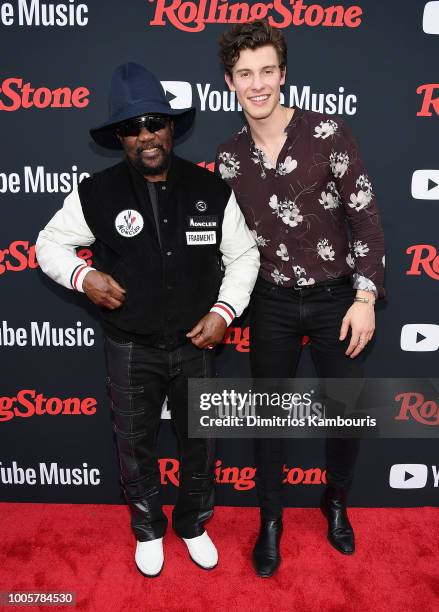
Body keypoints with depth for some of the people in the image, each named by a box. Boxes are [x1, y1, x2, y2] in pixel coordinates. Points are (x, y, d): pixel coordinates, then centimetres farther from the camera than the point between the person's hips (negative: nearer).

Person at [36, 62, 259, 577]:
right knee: (135, 447, 17)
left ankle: (193, 524, 46)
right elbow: (49, 243, 3)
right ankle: (148, 529, 46)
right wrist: (83, 275, -16)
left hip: (194, 345, 1)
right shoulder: (96, 194, -9)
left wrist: (223, 311, -11)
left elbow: (243, 255, 1)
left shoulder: (212, 190, -7)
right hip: (130, 351, 0)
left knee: (199, 443, 17)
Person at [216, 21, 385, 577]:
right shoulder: (229, 157, 1)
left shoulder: (326, 132, -9)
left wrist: (366, 296, -14)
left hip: (334, 298, -1)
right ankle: (270, 521, 34)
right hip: (271, 304, 2)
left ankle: (336, 503, 39)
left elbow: (365, 217, -9)